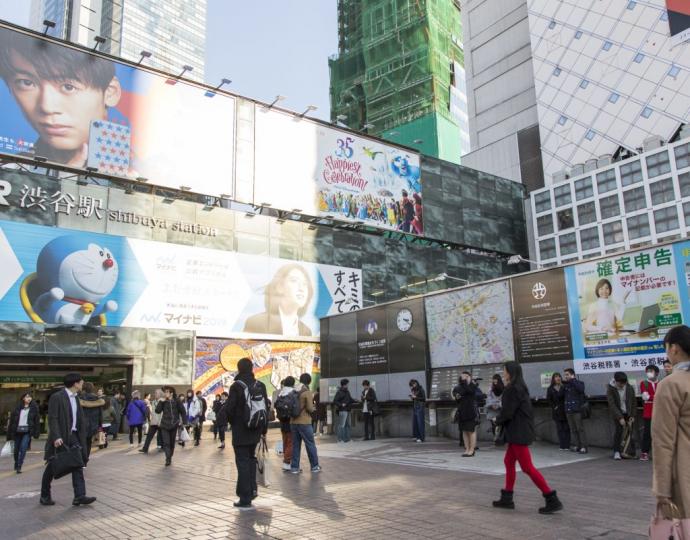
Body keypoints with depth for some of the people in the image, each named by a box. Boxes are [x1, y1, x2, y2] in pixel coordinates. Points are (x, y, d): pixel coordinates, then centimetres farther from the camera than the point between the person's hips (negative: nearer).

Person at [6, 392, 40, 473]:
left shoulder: (34, 408, 2)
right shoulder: (18, 408, 5)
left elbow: (37, 420, 1)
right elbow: (12, 420, 5)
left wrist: (36, 433, -5)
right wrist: (10, 434, 1)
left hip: (27, 431, -2)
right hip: (17, 431, 2)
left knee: (23, 449, -14)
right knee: (16, 449, 13)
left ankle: (19, 467, -10)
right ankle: (16, 464, 35)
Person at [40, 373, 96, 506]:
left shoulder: (76, 399, 13)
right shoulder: (57, 397, -12)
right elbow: (52, 418, -18)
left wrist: (82, 438, 13)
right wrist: (56, 437, -26)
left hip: (73, 436, 7)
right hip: (60, 438, -6)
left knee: (78, 465, -5)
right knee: (52, 467, 8)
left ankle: (79, 496, -8)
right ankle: (45, 496, 25)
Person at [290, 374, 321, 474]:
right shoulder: (307, 393, -11)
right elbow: (310, 408, -14)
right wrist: (313, 408, 6)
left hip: (293, 422, 6)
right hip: (304, 422, -6)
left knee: (295, 445, 11)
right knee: (310, 445, 5)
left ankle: (294, 467, 12)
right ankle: (314, 466, 11)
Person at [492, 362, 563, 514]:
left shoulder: (513, 389, -18)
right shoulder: (520, 388, 12)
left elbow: (507, 412, -19)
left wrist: (498, 420, 0)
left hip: (518, 433, -10)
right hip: (519, 432, 10)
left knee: (527, 467, -6)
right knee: (509, 462, 16)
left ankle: (553, 500, -3)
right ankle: (507, 498, 23)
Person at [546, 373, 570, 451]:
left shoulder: (564, 387, 0)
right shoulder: (550, 389, 3)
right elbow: (548, 399, 2)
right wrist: (554, 406, -4)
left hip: (565, 410, -1)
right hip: (557, 412, 1)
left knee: (566, 428, 0)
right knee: (560, 429, 4)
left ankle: (567, 445, 5)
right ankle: (562, 445, 7)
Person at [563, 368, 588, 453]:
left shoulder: (579, 382, -3)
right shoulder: (566, 384, 13)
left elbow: (581, 389, -25)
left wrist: (573, 379, -17)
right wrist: (563, 382, 5)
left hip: (577, 410, -6)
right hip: (568, 410, 6)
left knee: (580, 429, -4)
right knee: (573, 429, 9)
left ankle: (583, 447, 0)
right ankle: (575, 445, 15)